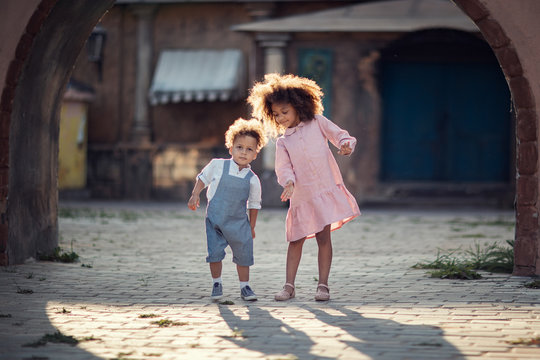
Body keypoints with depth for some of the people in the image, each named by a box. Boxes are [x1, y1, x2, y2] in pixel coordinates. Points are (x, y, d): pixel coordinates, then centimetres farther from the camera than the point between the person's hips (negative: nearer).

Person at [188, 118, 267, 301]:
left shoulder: (253, 179, -3)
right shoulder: (217, 166, -6)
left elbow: (254, 204, 9)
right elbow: (202, 178, 10)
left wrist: (252, 227, 14)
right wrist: (195, 196, -2)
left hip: (238, 223, 1)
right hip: (215, 219, -1)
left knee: (243, 255, 4)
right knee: (215, 252, -5)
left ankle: (244, 286, 21)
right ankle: (216, 284, 14)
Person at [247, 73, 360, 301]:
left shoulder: (317, 123, 6)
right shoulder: (283, 141, 8)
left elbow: (339, 135, 5)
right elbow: (284, 168, 1)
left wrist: (346, 145, -18)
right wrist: (288, 183, -20)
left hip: (325, 190, -2)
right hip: (301, 195, 2)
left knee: (323, 237, -3)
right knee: (296, 240, 5)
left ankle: (323, 285, 4)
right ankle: (289, 286, 13)